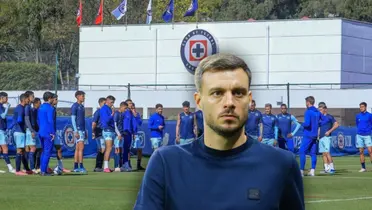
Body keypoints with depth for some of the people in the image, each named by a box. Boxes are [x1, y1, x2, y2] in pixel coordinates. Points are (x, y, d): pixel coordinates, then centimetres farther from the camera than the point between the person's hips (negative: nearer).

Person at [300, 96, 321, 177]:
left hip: (308, 135, -7)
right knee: (313, 153, 8)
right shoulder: (317, 112, 10)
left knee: (302, 152, -3)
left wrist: (303, 124, -3)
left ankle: (301, 171, -8)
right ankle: (312, 171, 6)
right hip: (315, 136, 7)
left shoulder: (308, 112, -13)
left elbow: (307, 124, -22)